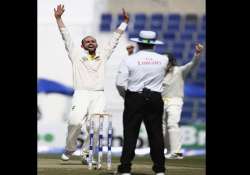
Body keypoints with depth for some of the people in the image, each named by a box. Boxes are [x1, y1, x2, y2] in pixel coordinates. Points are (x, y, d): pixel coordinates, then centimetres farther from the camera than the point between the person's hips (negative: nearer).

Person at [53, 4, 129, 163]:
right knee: (75, 122, -22)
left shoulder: (103, 56, 21)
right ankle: (70, 149, -2)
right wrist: (59, 18, 3)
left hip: (99, 96, 2)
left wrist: (125, 22, 22)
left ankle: (87, 154, 0)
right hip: (81, 94, -2)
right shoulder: (76, 55, 14)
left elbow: (115, 40, 24)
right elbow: (66, 37, 9)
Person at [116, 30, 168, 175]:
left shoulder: (129, 60, -5)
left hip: (134, 98, -2)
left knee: (130, 133, 1)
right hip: (155, 98, 2)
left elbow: (120, 83, -10)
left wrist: (125, 95, 9)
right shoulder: (163, 60, 1)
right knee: (156, 133, 7)